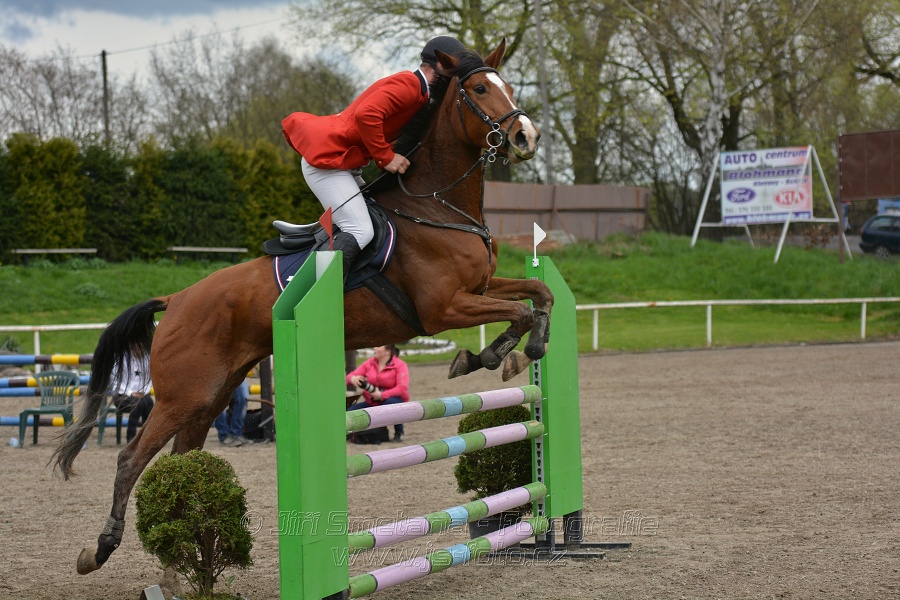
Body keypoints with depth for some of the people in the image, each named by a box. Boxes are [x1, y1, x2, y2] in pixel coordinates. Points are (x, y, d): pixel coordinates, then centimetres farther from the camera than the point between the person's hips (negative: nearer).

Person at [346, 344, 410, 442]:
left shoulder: (400, 365, -10)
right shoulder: (370, 363, 4)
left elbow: (403, 389, -23)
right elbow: (351, 375, 2)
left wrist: (381, 395, -29)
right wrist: (353, 379, -24)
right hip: (372, 404, 4)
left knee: (391, 402, -41)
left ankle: (399, 433, -14)